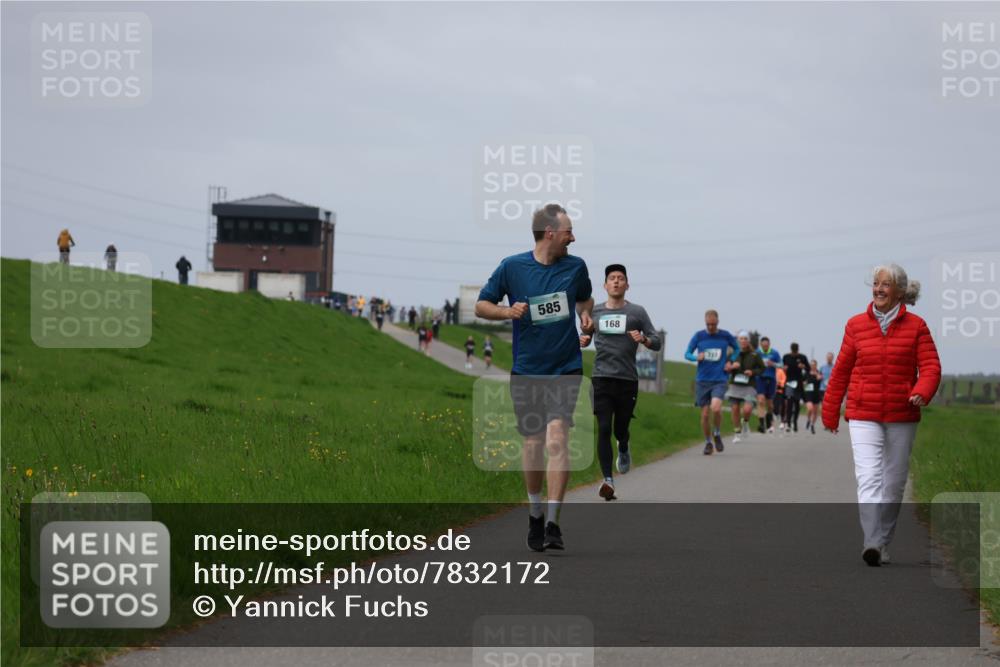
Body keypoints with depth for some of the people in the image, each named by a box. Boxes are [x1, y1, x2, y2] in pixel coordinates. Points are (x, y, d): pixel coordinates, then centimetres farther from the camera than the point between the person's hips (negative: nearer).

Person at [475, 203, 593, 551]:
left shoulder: (575, 267, 3)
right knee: (532, 443, 7)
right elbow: (481, 306, 4)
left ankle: (553, 523, -18)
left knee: (557, 437, -17)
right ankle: (535, 515, 29)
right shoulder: (511, 267, -4)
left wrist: (585, 316, 2)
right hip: (526, 370, 0)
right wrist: (508, 310, -15)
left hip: (566, 368, 0)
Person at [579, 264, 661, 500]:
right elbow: (586, 336, 24)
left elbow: (657, 343, 5)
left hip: (628, 380, 0)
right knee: (604, 429, -12)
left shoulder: (637, 312, 5)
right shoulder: (594, 312, 10)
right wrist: (583, 341, 0)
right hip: (602, 377, 0)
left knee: (620, 429, 8)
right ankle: (608, 480, -13)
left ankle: (623, 450, 45)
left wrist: (644, 340, -17)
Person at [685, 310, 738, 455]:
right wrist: (696, 357, -15)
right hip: (702, 380, 1)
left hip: (719, 380, -1)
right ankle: (708, 442, 21)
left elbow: (737, 348, 19)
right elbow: (687, 354, 7)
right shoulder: (699, 336, 1)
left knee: (716, 408, -23)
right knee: (705, 414, 1)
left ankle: (717, 434, 4)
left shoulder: (725, 336, 1)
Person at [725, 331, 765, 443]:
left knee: (747, 409, -17)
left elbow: (762, 368, 7)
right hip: (735, 385, 2)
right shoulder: (733, 353, 2)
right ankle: (737, 433, 19)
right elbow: (725, 369, 6)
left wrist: (753, 372, -11)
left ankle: (745, 424, 16)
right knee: (735, 409, 2)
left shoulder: (754, 355, -1)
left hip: (749, 386, -2)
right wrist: (731, 367, -16)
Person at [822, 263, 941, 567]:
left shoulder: (916, 326, 1)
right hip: (863, 416, -1)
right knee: (868, 477, -16)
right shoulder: (856, 325, 4)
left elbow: (930, 367, -4)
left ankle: (883, 543, 21)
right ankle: (872, 543, -26)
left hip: (902, 417, 1)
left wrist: (921, 393, -25)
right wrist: (830, 414, 13)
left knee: (894, 482, 8)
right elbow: (841, 371, 9)